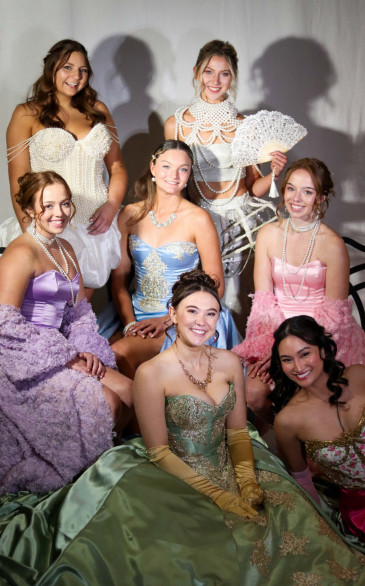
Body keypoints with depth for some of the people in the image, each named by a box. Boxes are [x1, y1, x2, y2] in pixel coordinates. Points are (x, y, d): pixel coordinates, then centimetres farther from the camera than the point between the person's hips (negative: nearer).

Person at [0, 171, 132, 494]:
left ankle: (101, 458, 13)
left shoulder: (65, 249, 13)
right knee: (108, 404, -19)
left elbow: (80, 310, 17)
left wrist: (85, 351, -2)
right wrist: (67, 357, -18)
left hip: (61, 351, 8)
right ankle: (83, 466, 7)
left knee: (129, 391, -6)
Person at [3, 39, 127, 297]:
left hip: (96, 227, 4)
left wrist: (112, 206, -4)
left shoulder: (98, 110, 14)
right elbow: (19, 182, -5)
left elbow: (117, 167, 15)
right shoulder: (27, 114, 0)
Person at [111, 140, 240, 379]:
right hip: (137, 314, 4)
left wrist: (167, 320, -12)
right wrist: (130, 322, -8)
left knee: (121, 353, -28)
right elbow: (120, 276, 8)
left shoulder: (198, 219, -4)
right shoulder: (130, 215, 7)